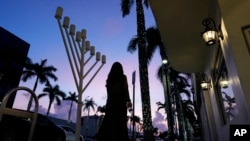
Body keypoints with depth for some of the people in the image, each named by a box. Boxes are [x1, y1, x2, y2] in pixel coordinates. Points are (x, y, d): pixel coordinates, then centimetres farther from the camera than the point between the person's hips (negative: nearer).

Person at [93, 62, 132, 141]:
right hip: (120, 101, -4)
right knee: (120, 122, -3)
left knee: (108, 121, 5)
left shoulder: (109, 78, 13)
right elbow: (125, 90, -2)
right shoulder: (123, 77, 3)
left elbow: (108, 91, 10)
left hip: (110, 101, 4)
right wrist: (128, 101, 0)